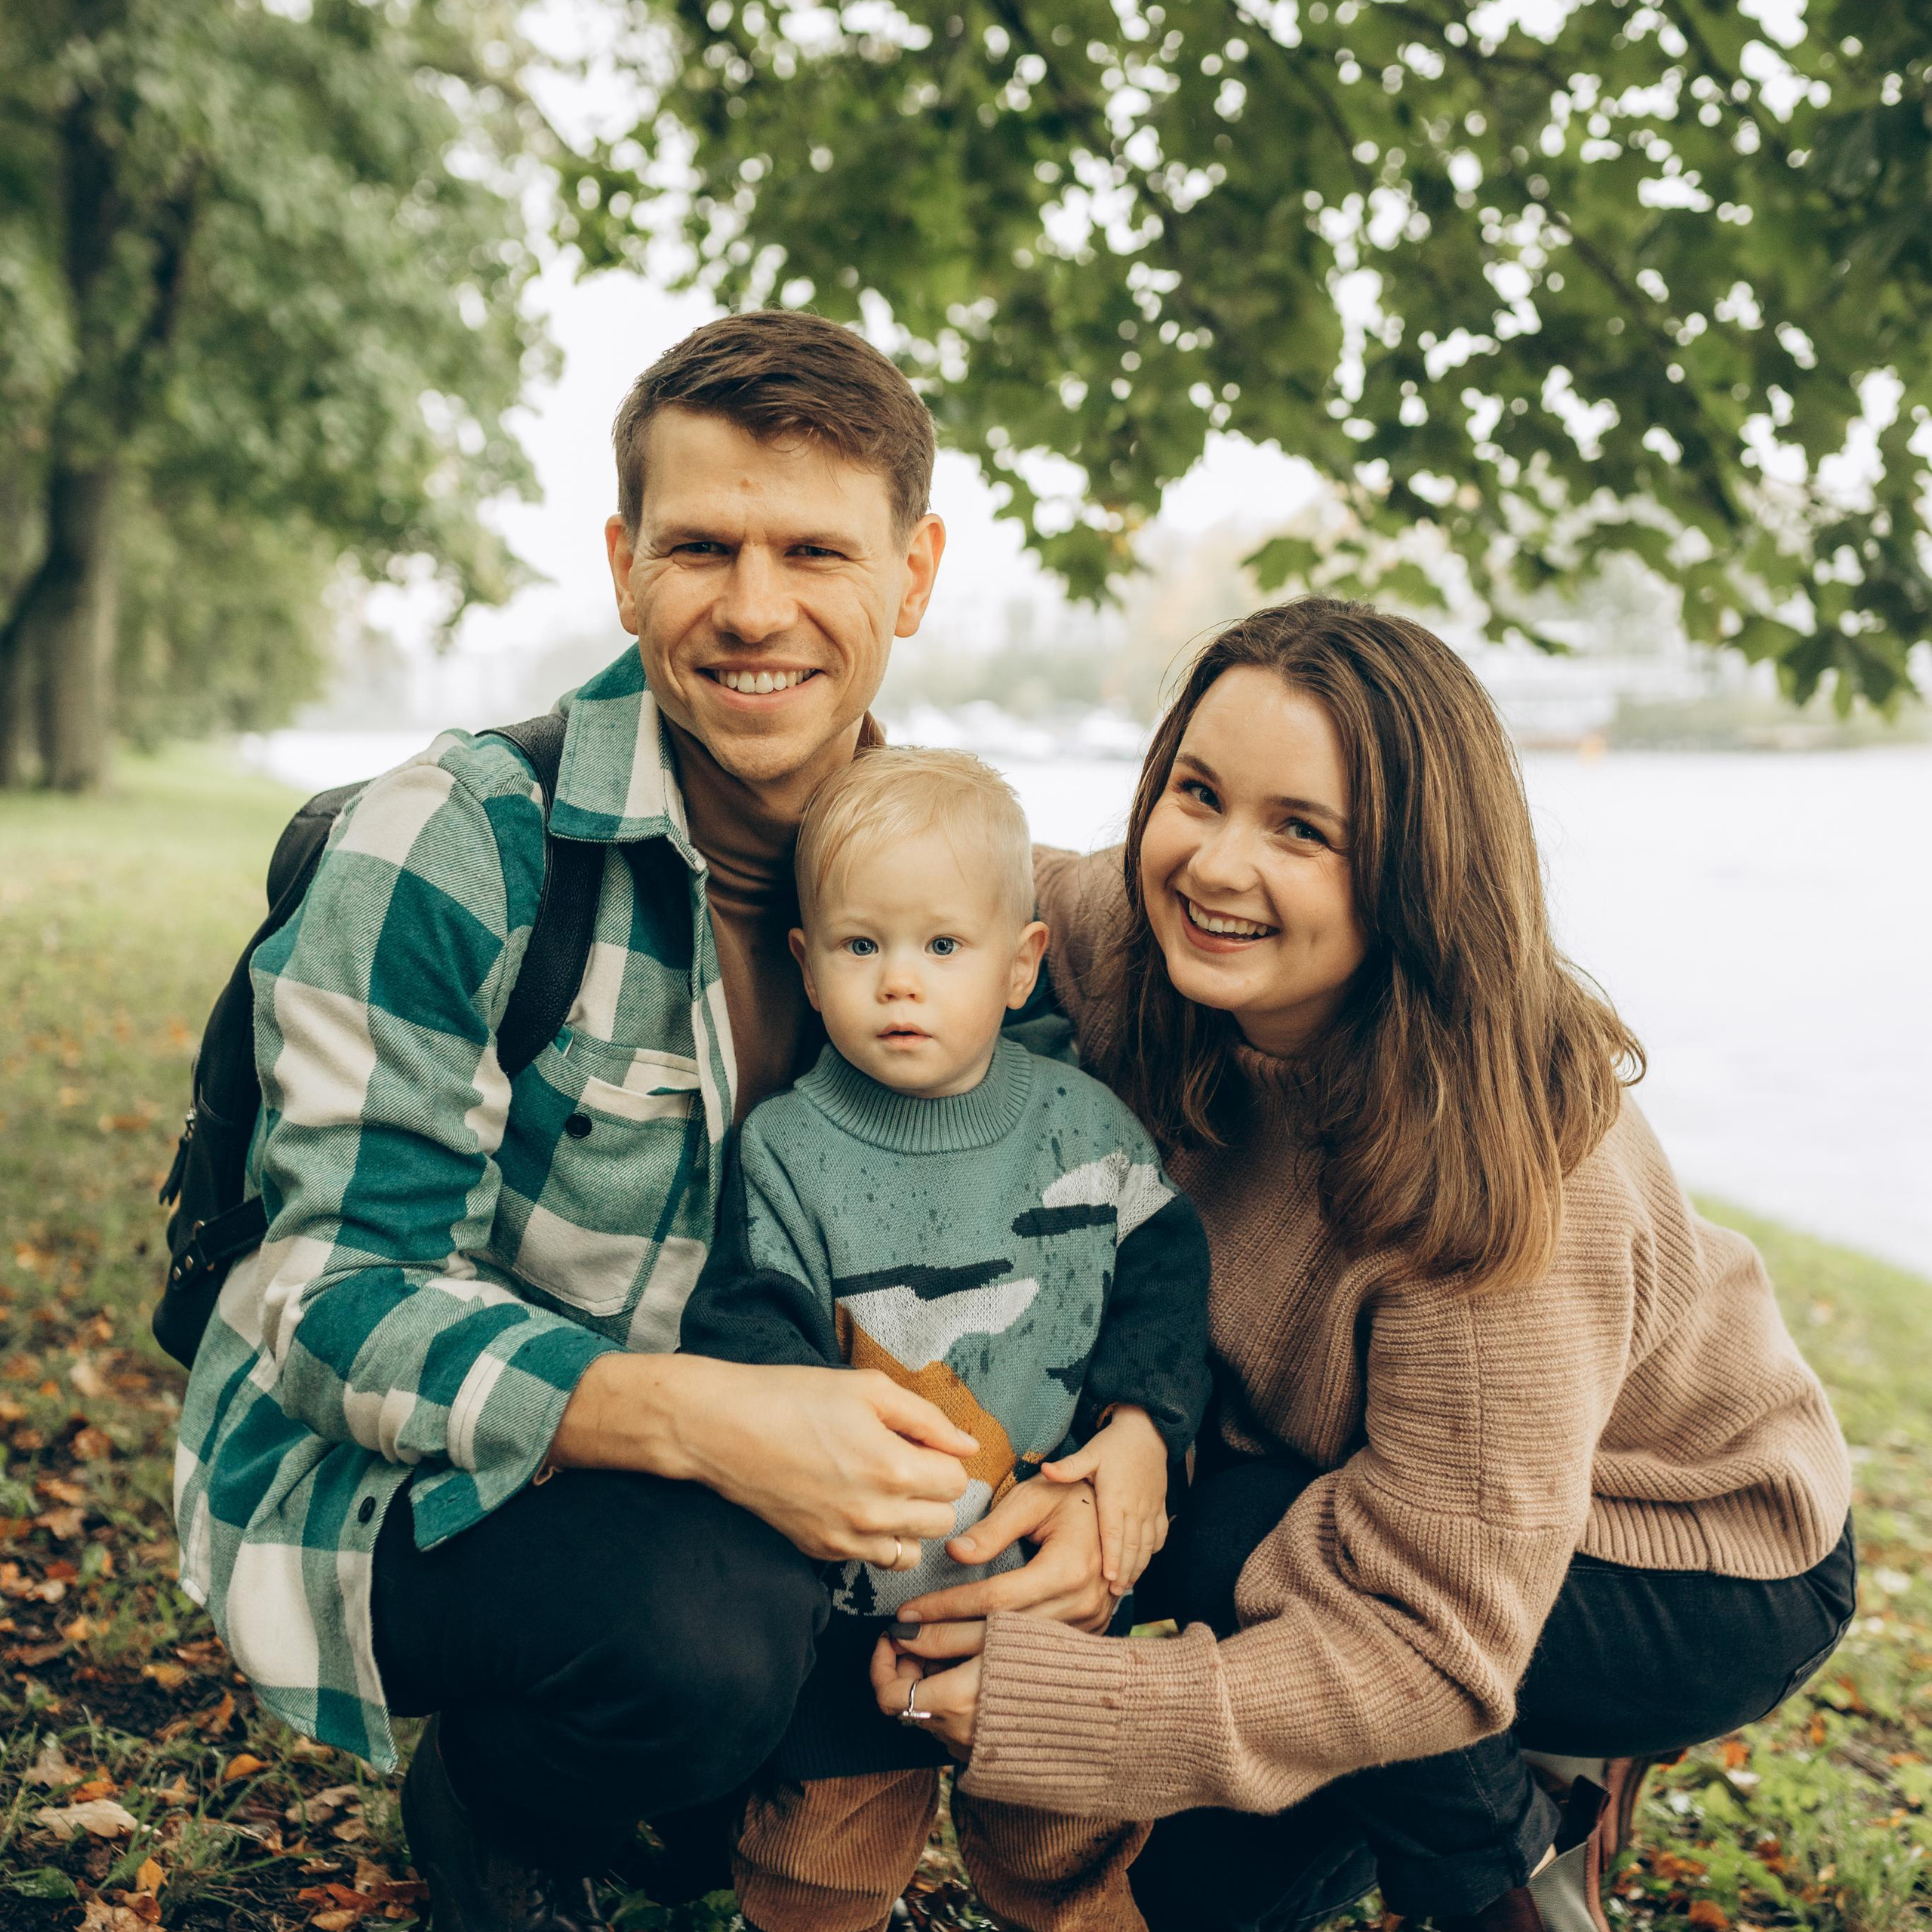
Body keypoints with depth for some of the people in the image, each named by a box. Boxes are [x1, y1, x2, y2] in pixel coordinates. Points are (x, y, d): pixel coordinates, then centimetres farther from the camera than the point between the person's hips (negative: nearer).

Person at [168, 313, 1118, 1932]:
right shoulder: (455, 846, -20)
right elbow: (345, 1300, -22)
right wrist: (696, 1419, -38)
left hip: (720, 1452, 6)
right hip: (382, 1484, -5)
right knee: (708, 1621, -32)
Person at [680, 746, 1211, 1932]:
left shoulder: (1086, 1125, -3)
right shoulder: (787, 1151, -10)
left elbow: (1162, 1276, 3)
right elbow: (749, 1338, -14)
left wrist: (1143, 1424, -12)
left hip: (1059, 1569, 2)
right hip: (862, 1590, -1)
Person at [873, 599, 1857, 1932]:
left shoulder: (1496, 1173, -37)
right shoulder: (1132, 942, -21)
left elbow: (1434, 1642, -33)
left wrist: (1055, 1708, -41)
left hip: (1722, 1583, -6)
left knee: (1233, 1545, -27)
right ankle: (1532, 1770, 25)